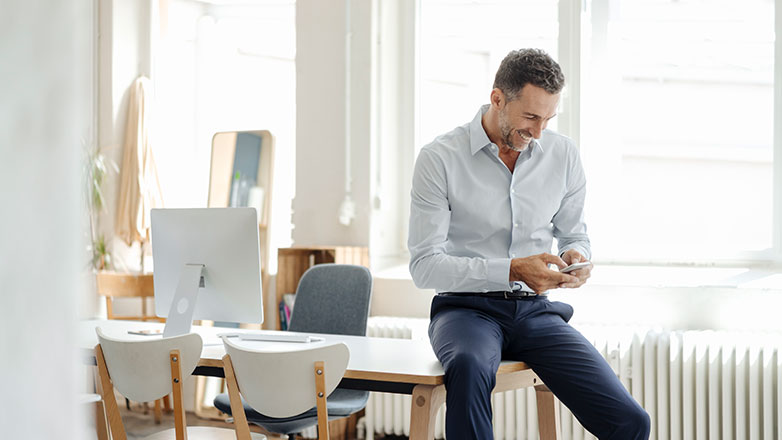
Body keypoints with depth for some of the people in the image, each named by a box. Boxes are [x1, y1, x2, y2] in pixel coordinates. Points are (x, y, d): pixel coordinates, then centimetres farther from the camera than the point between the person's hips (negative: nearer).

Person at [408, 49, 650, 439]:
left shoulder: (562, 154, 7)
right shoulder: (440, 158, -6)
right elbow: (424, 266, -10)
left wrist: (576, 258, -7)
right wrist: (512, 270, -21)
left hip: (536, 310, 4)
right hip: (466, 308, -3)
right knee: (469, 366, -42)